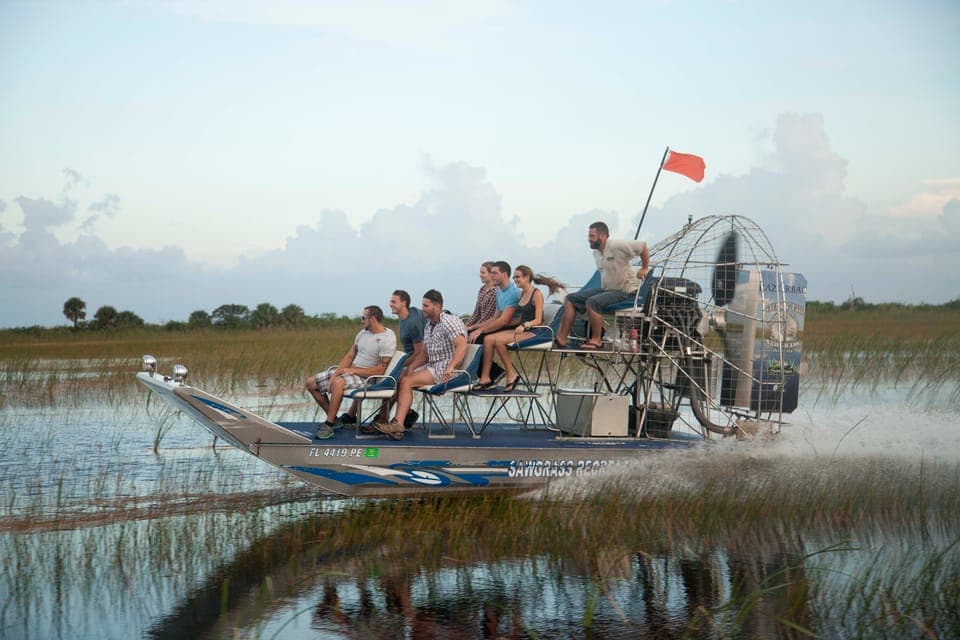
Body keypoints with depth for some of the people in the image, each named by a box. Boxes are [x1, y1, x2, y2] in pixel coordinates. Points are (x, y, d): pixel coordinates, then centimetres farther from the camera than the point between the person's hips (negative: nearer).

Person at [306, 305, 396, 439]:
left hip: (366, 377, -9)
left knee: (339, 382, -40)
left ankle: (329, 425, -31)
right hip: (351, 371, 9)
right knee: (311, 383, 5)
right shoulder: (363, 332, 10)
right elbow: (349, 356, 11)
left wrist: (353, 370, -19)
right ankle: (333, 419, 12)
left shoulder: (387, 338, -15)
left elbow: (381, 369, -20)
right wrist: (335, 374, -4)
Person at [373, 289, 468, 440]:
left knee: (407, 381, -22)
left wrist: (450, 368, -34)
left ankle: (398, 424, -28)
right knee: (400, 378, -6)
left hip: (445, 369, -9)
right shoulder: (428, 326, 19)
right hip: (431, 366, 9)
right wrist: (410, 368, 3)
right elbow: (424, 353, 20)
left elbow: (462, 345, -25)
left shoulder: (450, 322, -11)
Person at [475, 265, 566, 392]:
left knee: (499, 340, -27)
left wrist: (524, 325, -30)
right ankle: (485, 378, -18)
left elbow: (538, 320, -15)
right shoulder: (522, 294, 17)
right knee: (488, 338, -13)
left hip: (533, 332, -8)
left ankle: (511, 375, -14)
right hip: (521, 329, 8)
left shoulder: (536, 294, -8)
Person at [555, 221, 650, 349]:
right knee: (571, 299, -1)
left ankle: (596, 340, -22)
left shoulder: (617, 246, -19)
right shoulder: (596, 252, 8)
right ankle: (561, 338, -8)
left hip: (624, 291, -9)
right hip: (605, 289, 9)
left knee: (592, 302, -34)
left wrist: (645, 268, -7)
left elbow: (642, 246, -15)